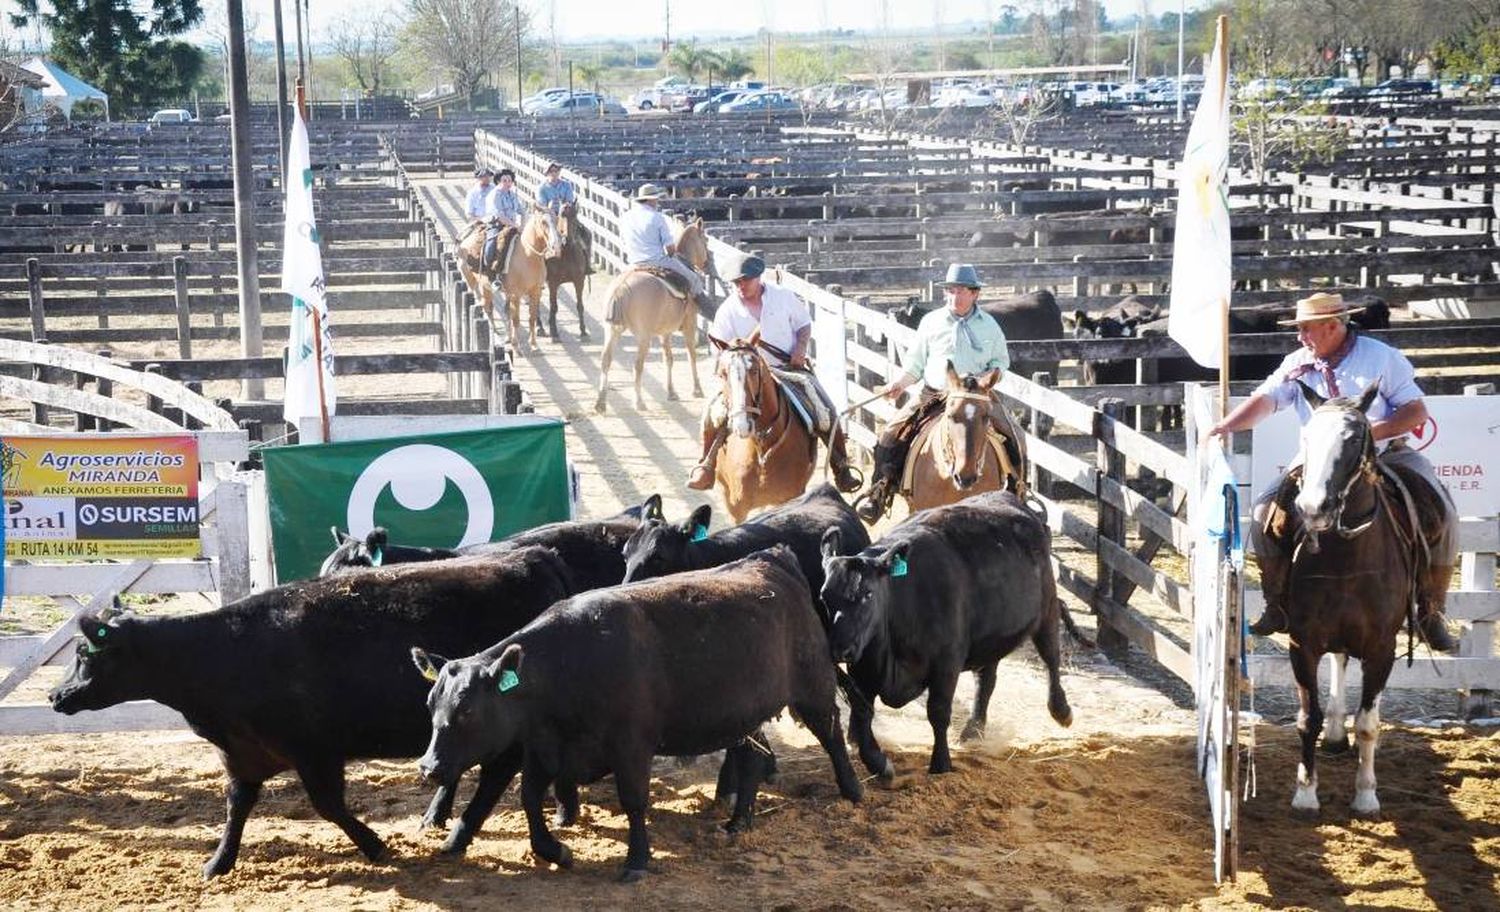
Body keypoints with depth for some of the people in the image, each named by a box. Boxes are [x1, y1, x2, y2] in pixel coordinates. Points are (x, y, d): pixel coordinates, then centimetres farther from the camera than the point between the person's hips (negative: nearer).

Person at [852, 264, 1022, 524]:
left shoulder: (988, 325, 4)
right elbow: (915, 363, 10)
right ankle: (880, 491, -8)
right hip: (934, 395, 0)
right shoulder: (932, 322, 4)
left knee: (1012, 436, -16)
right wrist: (899, 384, -5)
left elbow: (1001, 361, 13)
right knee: (893, 433, -16)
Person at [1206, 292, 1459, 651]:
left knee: (1441, 516, -22)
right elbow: (1266, 399, -8)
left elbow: (1417, 411, -6)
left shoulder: (1381, 357, -5)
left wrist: (1370, 432, -22)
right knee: (1265, 511, -15)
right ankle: (1277, 608, -1)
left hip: (1385, 455, -2)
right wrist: (1226, 425, -27)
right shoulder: (1299, 364, 4)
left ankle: (1430, 613, -4)